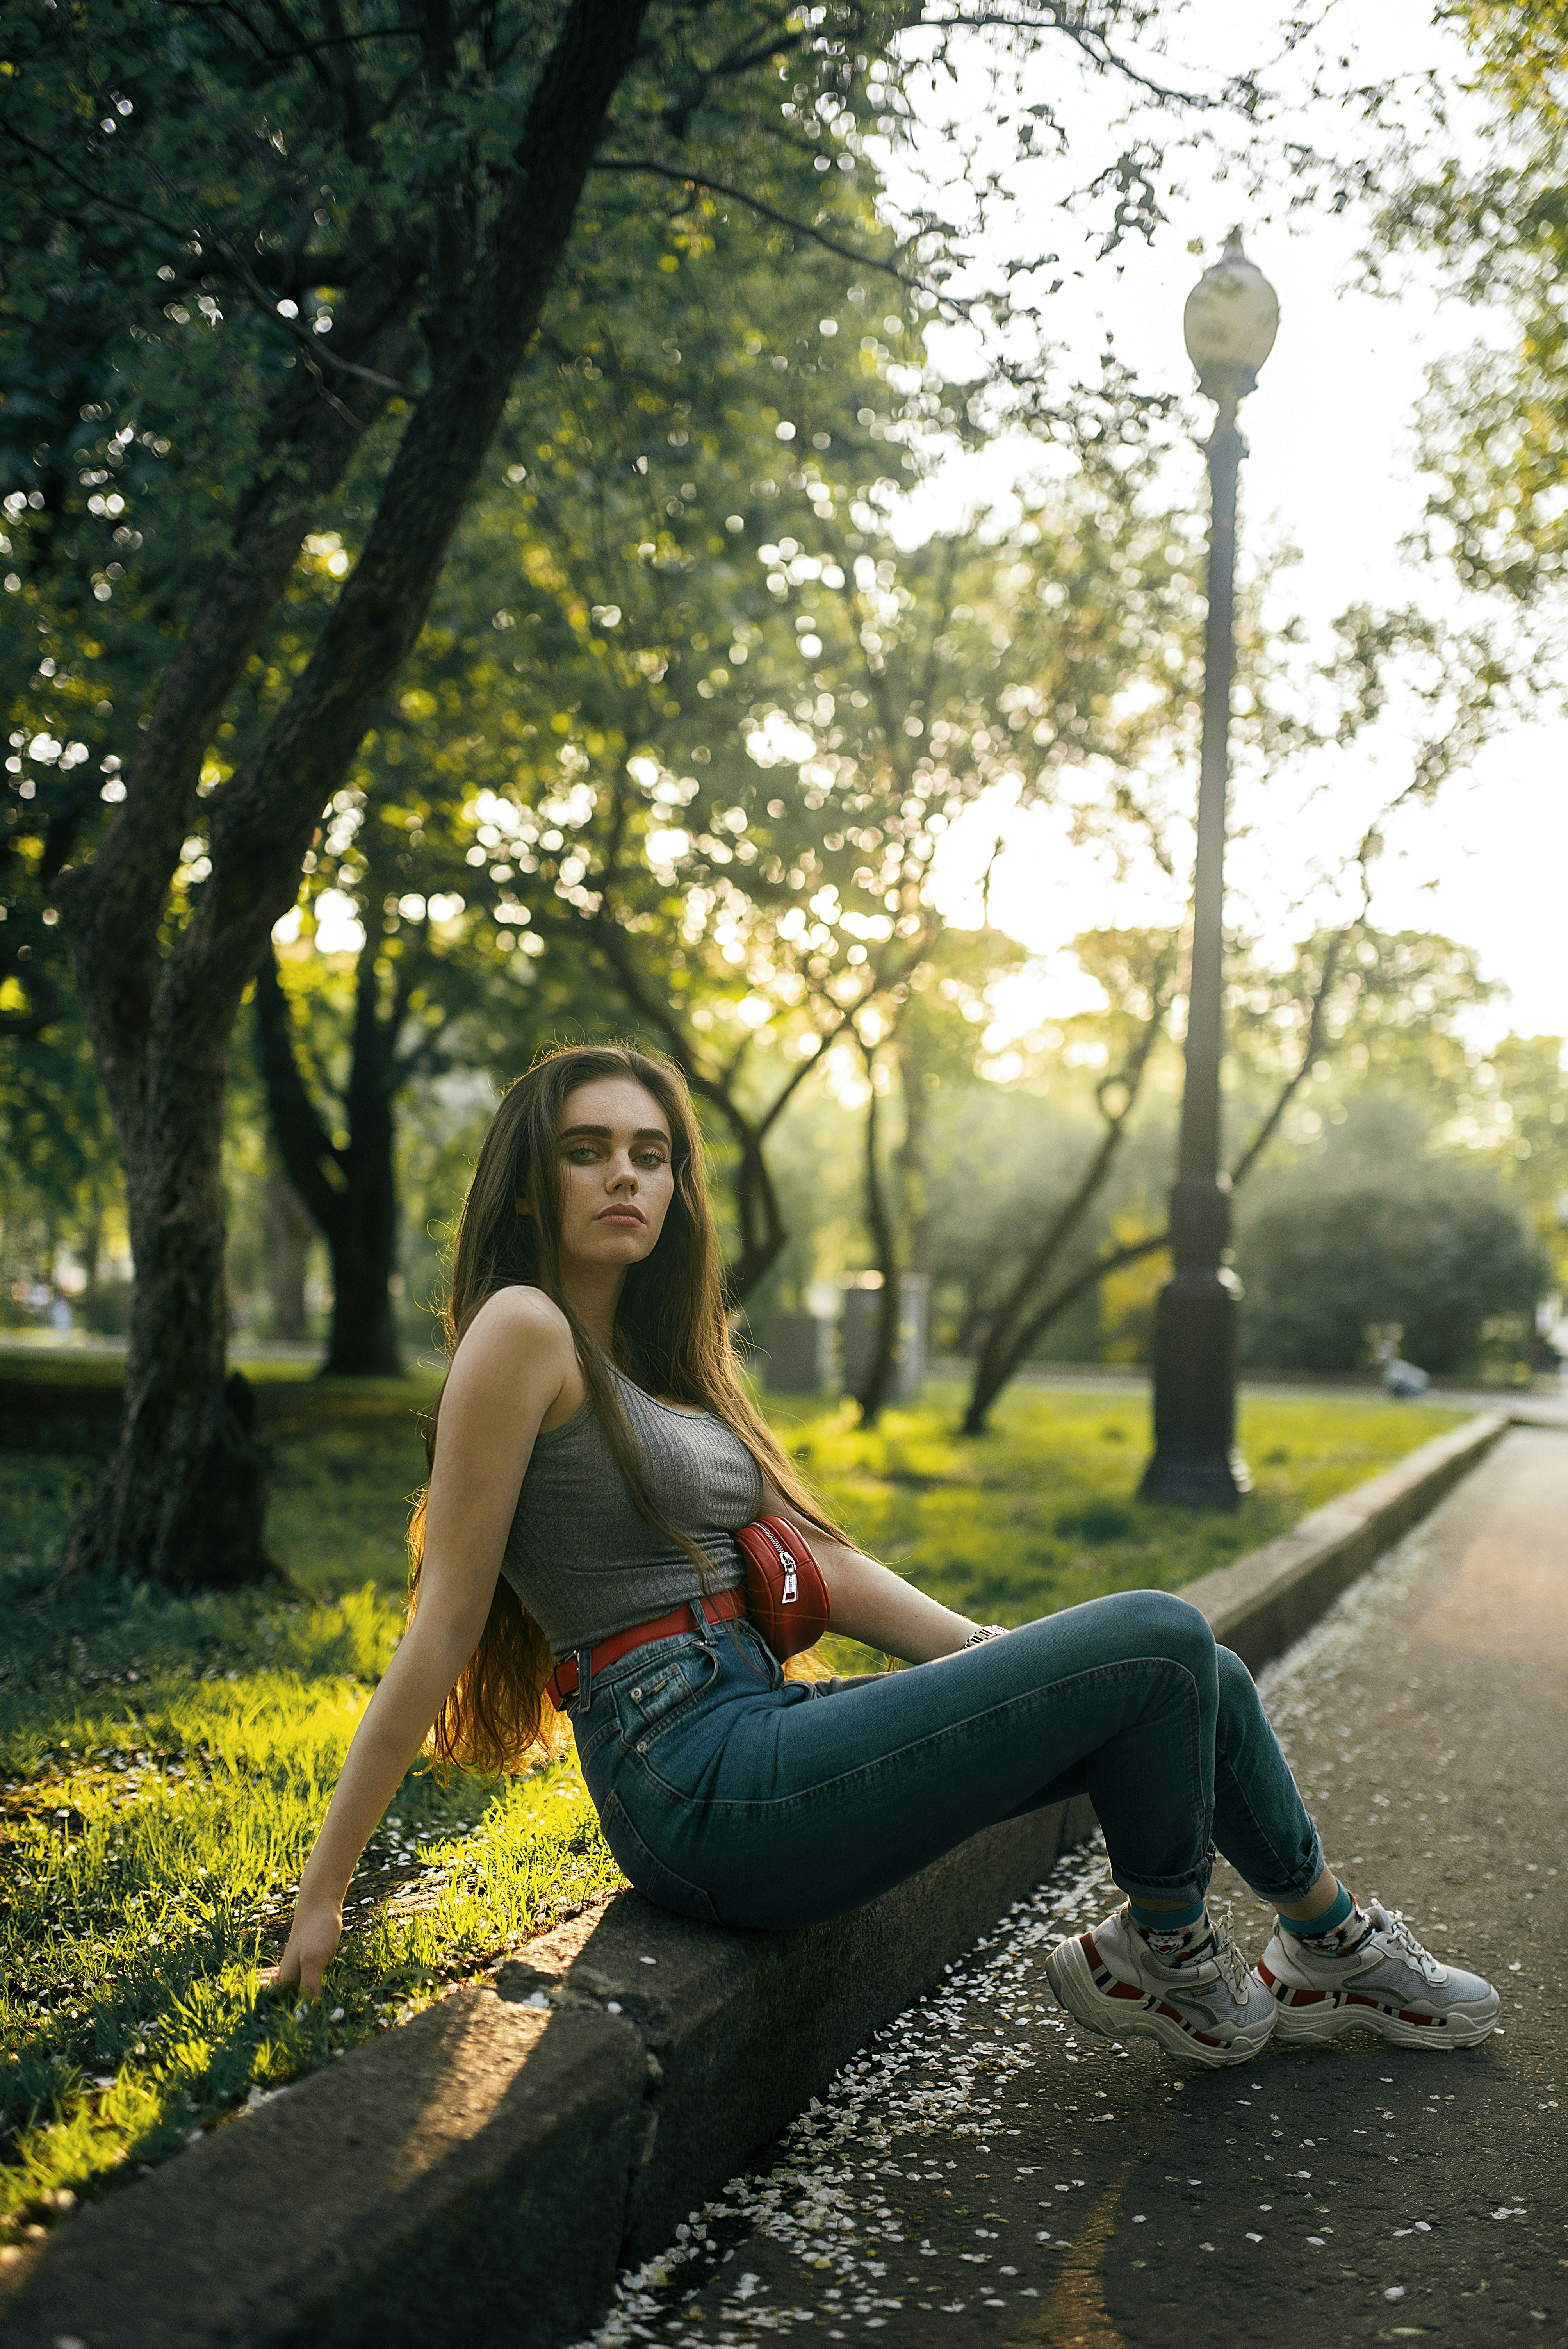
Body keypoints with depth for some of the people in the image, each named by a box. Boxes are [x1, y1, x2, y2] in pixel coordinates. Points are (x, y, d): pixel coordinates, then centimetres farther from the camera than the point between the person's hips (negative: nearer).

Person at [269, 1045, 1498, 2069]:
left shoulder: (654, 1356, 15)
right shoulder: (523, 1328, -10)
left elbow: (805, 1552, 14)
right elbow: (443, 1622, -11)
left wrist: (996, 1656, 7)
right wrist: (324, 1890, -9)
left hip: (765, 1727, 8)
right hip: (700, 1782, -8)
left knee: (1193, 1680, 6)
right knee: (1158, 1643, -11)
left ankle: (1327, 1947, 30)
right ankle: (1165, 1954, 14)